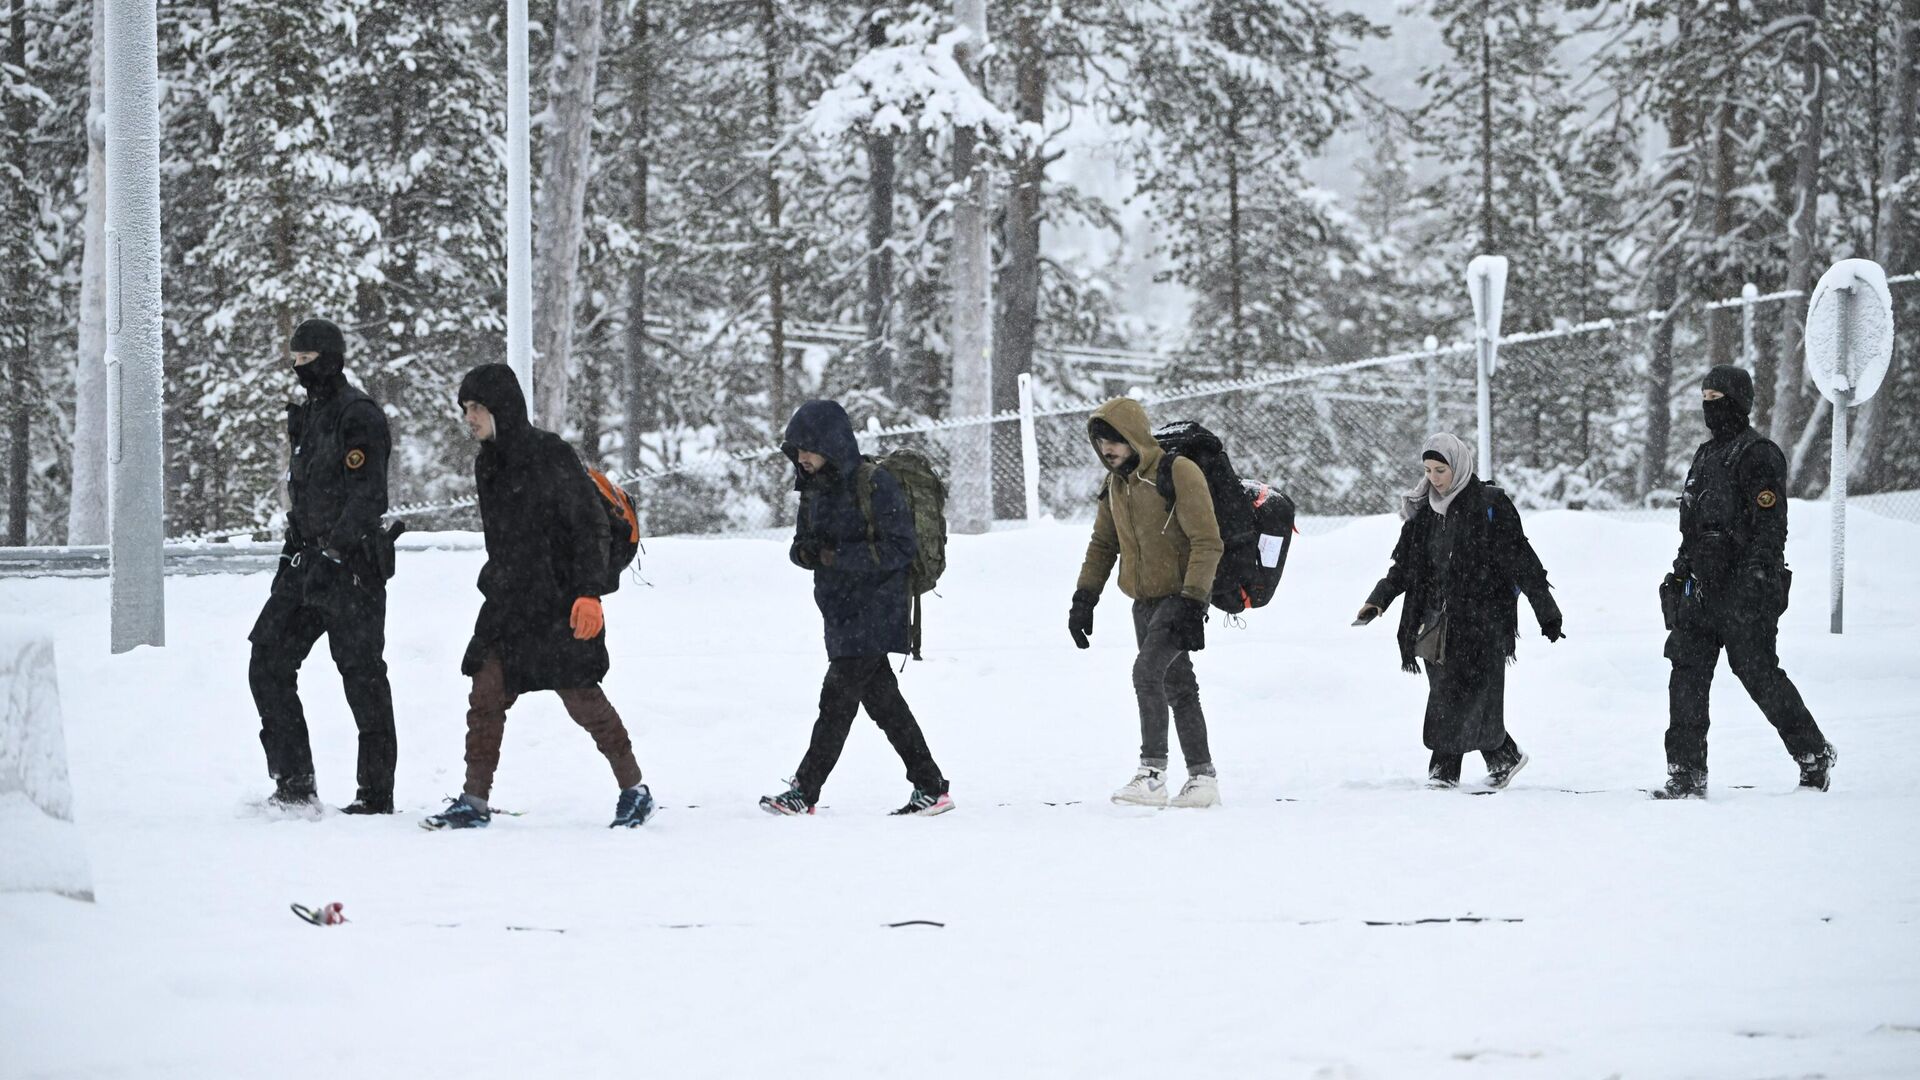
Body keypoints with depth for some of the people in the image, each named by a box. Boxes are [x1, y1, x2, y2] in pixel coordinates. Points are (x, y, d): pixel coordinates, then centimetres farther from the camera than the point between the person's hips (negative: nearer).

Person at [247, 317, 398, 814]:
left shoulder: (359, 414, -11)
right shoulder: (306, 414, 18)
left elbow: (366, 493, -20)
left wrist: (334, 549, -28)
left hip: (352, 563, -9)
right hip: (307, 559, 9)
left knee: (362, 673, -5)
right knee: (268, 663, 3)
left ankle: (377, 793, 1)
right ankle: (295, 785, 6)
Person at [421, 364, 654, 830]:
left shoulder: (551, 456, -13)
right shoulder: (488, 464, 11)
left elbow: (591, 526, -14)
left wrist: (589, 593, -20)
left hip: (559, 603, -7)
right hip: (507, 600, 7)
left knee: (581, 696, -4)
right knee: (486, 694, -1)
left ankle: (635, 791, 9)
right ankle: (475, 801, 2)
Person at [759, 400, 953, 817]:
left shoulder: (875, 485, -14)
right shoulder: (815, 487, 11)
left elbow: (899, 549, -17)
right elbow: (802, 545, 16)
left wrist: (837, 556, -23)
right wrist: (805, 552, -9)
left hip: (874, 611, -9)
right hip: (842, 614, 9)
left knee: (837, 699, -8)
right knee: (882, 701, 10)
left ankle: (804, 791, -6)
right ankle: (931, 788, 15)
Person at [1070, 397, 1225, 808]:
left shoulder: (1179, 473, -16)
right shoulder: (1116, 484, 9)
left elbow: (1208, 542, -18)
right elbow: (1103, 544, 22)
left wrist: (1192, 603, -23)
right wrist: (1084, 598, 13)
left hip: (1180, 597, -8)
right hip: (1145, 601, 8)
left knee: (1147, 669, -22)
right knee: (1177, 686, 11)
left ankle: (1153, 772, -21)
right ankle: (1202, 776, 18)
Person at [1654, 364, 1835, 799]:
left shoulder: (1759, 455, -8)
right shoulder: (1706, 455, 19)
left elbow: (1770, 526, -15)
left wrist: (1754, 577, -22)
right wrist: (1683, 570, 21)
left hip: (1745, 587, -8)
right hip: (1701, 585, 8)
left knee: (1759, 674, -3)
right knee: (1687, 676, -1)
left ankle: (1815, 755, 15)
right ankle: (1687, 775, -1)